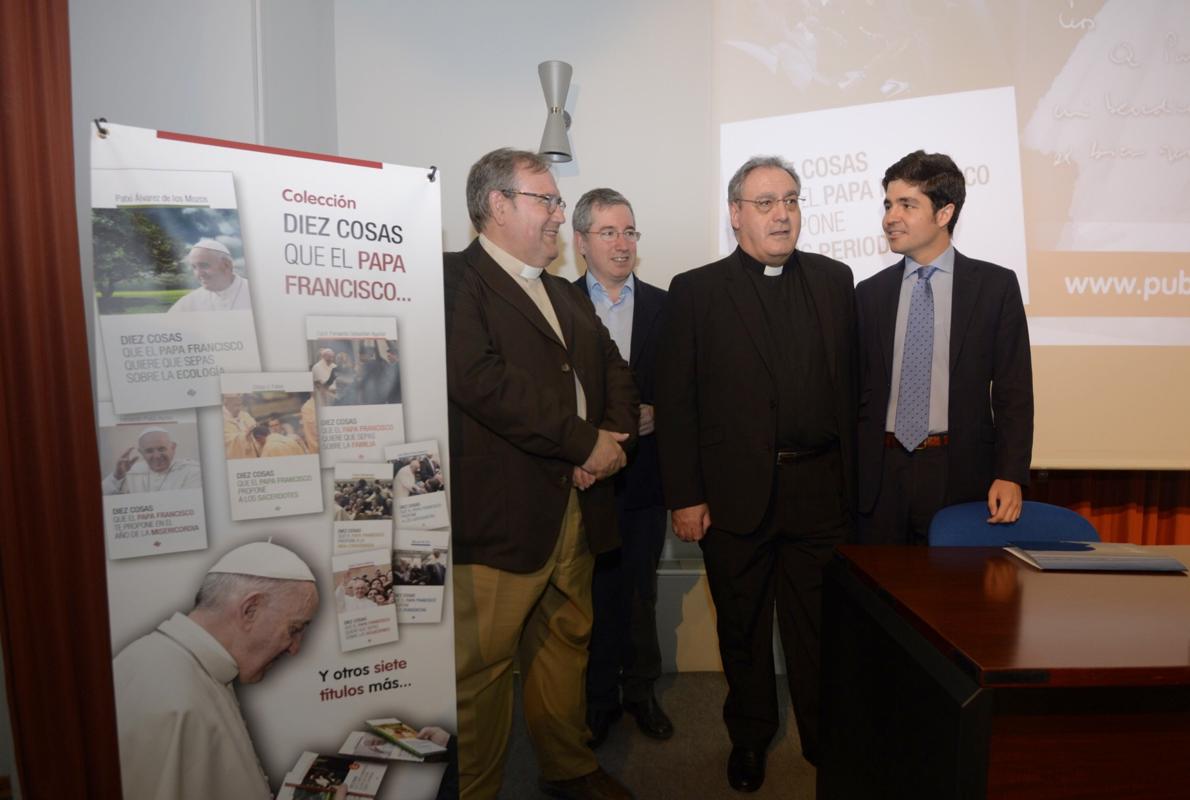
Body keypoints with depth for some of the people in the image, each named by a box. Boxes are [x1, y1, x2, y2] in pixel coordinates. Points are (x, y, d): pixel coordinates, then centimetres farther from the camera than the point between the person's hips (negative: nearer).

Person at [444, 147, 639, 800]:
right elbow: (480, 381, -21)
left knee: (566, 643, 19)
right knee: (482, 662, 2)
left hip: (576, 504, 8)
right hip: (498, 515, -8)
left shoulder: (566, 295, 21)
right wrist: (586, 442, -16)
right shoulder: (455, 279, -8)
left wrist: (614, 436, -2)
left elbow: (613, 370, 20)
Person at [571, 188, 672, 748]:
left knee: (640, 590, 14)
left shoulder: (664, 307, 6)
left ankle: (640, 690, 33)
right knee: (596, 590, 9)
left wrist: (655, 415, -11)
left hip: (645, 471, 2)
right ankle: (599, 697, 27)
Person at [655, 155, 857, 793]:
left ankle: (825, 739, 34)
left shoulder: (834, 281, 9)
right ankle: (749, 737, 37)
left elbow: (850, 385, 6)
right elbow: (675, 401, -4)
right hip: (734, 494, -1)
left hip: (820, 491, 2)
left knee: (819, 626, 12)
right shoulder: (695, 291, 0)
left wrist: (851, 480, 2)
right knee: (742, 628, 15)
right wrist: (684, 497, -8)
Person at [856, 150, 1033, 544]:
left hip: (961, 476, -2)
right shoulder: (869, 293, 8)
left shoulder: (995, 285, 1)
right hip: (881, 478, 2)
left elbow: (1013, 390, 0)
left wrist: (1010, 475, -10)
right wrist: (850, 476, 2)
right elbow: (859, 392, 8)